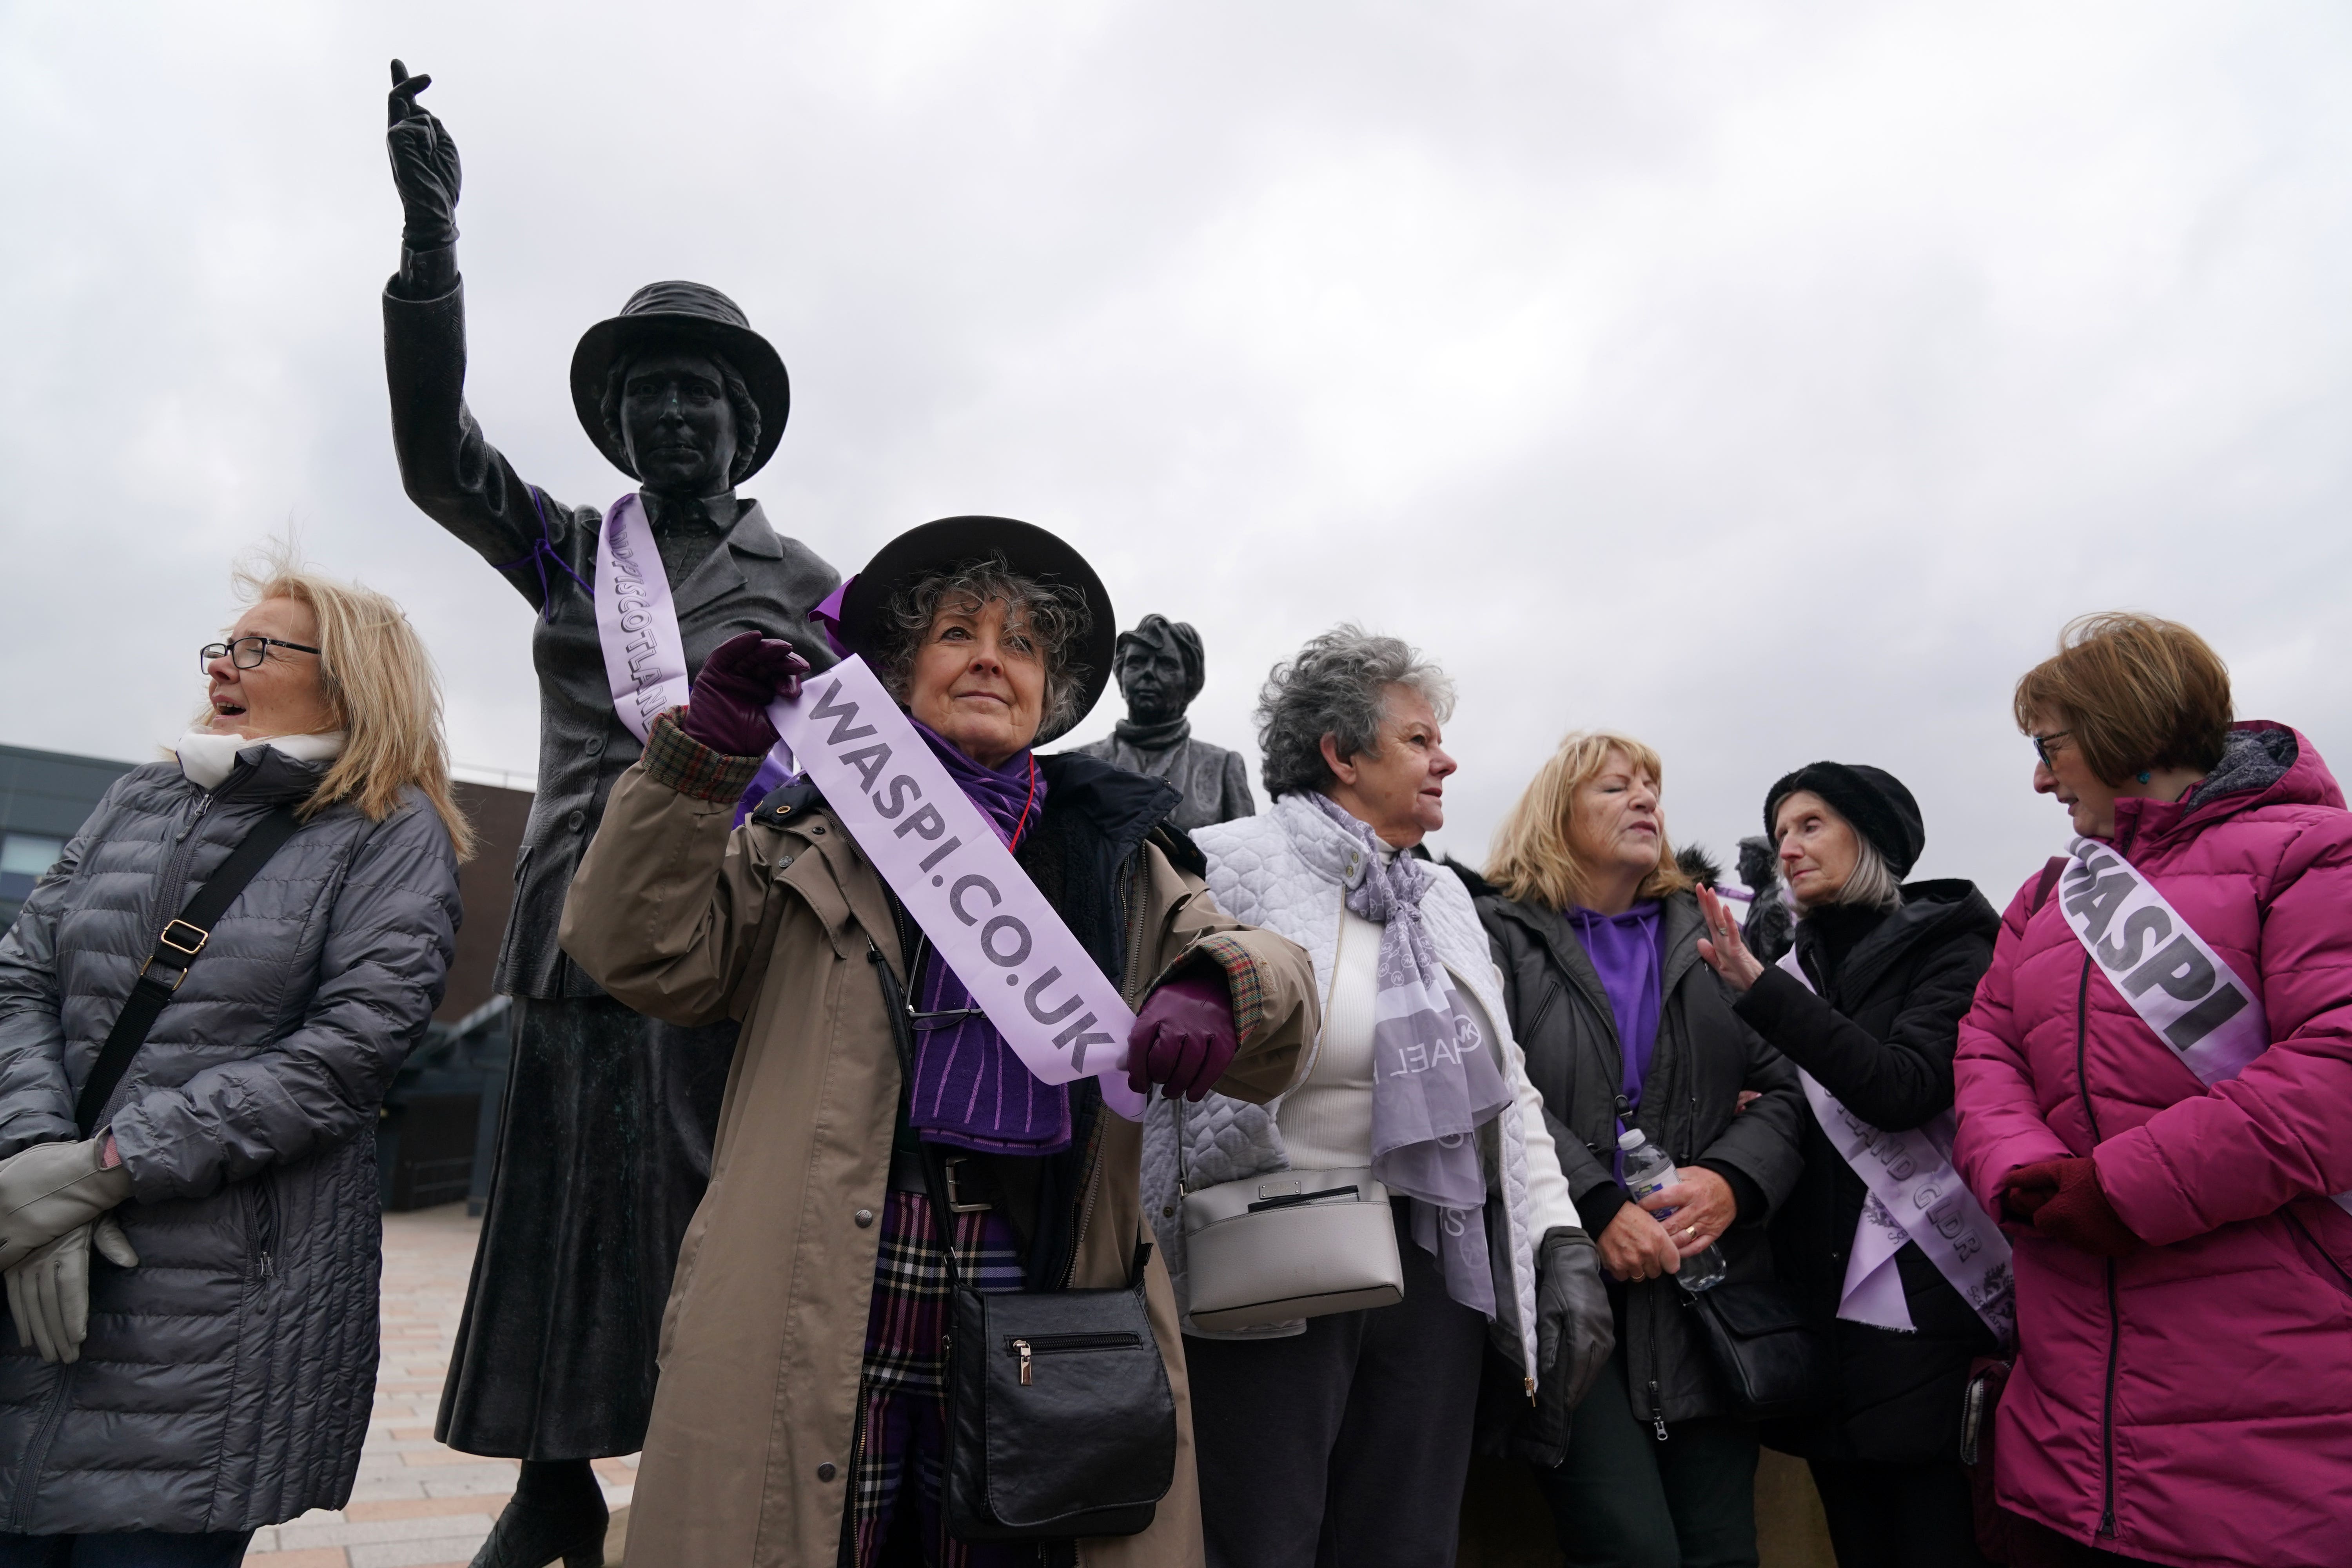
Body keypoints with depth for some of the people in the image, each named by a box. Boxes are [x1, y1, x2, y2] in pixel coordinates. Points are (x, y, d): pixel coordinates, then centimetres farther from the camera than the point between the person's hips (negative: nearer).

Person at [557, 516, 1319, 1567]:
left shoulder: (1120, 857, 15)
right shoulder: (810, 833, 12)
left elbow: (1271, 974, 6)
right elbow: (642, 950, 2)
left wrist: (1216, 993, -18)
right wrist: (705, 748, -8)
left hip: (1034, 1307, 1)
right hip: (815, 1312, -1)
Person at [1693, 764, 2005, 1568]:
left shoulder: (1949, 944, -2)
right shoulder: (1798, 967, 13)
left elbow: (1903, 1089, -18)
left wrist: (1761, 989, -23)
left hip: (1926, 1312, -5)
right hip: (1824, 1313, 5)